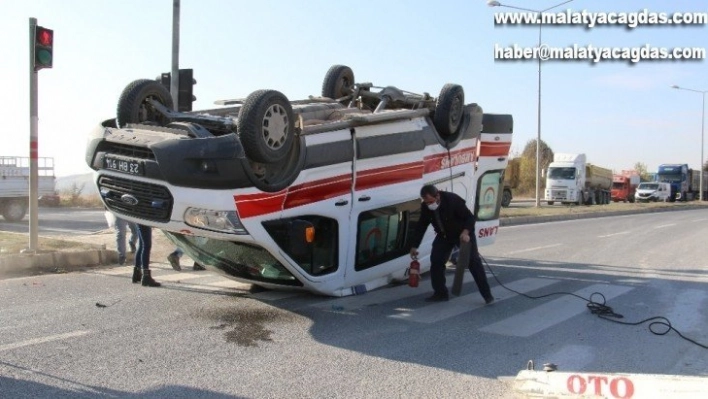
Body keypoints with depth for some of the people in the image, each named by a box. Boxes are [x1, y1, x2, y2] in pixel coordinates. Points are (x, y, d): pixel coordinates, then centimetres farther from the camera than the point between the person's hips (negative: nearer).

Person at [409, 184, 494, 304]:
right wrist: (415, 246, -2)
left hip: (463, 234, -5)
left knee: (473, 262, -10)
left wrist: (466, 232, -45)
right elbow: (421, 226, -3)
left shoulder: (453, 200, -31)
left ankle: (487, 294, -3)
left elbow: (470, 217, -26)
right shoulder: (425, 207, -15)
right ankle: (440, 293, 9)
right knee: (436, 261, -4)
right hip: (443, 236, 5)